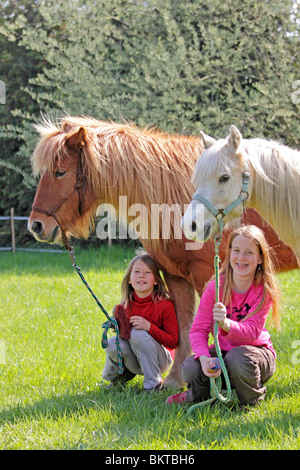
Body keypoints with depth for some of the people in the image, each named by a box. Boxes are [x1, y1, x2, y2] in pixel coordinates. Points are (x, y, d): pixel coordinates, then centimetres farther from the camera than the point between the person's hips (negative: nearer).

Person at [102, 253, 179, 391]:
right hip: (135, 363, 4)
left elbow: (173, 342, -15)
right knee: (113, 343, -26)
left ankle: (153, 382, -15)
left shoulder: (164, 304, -15)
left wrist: (149, 327, -28)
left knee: (137, 333, -30)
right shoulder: (125, 305, -3)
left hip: (159, 360, -4)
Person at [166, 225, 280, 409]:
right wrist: (204, 359, -34)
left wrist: (226, 324, -48)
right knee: (192, 369, -27)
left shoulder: (264, 290, -16)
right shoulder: (215, 287, -11)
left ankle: (253, 401, -5)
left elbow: (252, 332, -26)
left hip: (256, 350, -2)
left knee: (238, 357, -37)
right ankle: (197, 395, 12)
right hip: (224, 350, 2)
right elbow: (198, 329, -13)